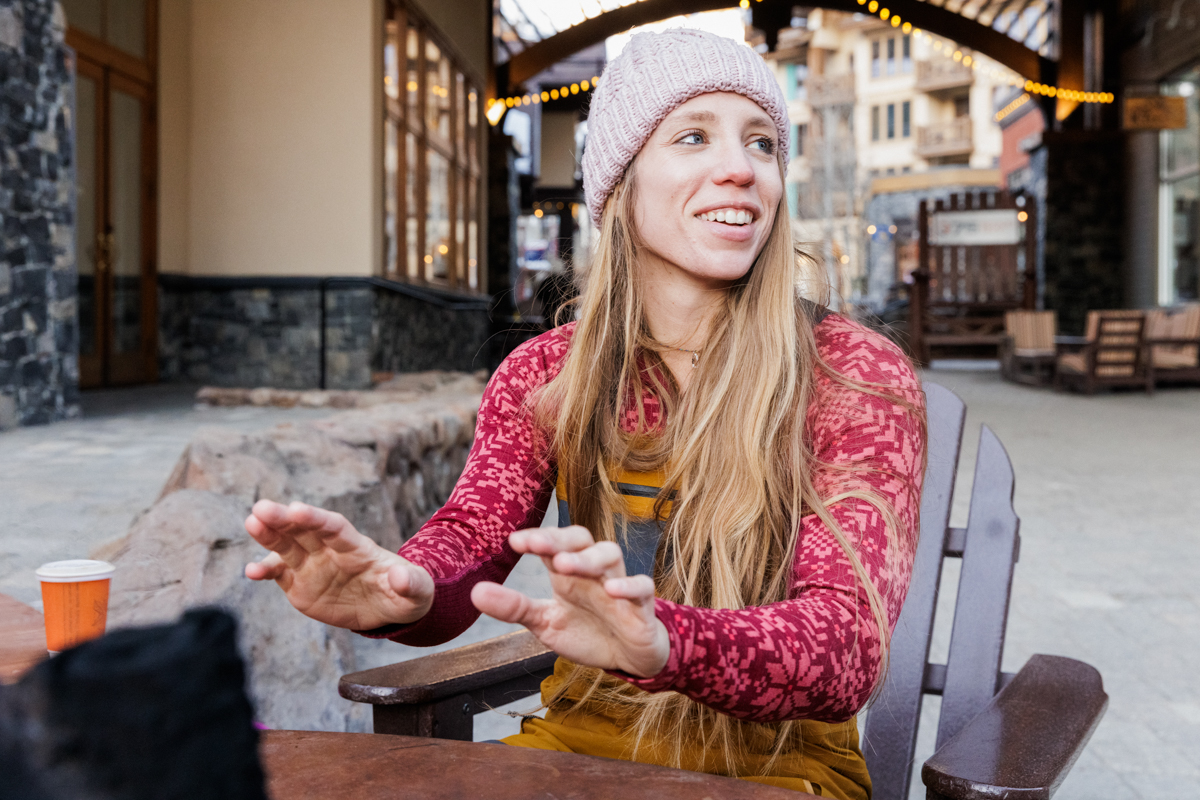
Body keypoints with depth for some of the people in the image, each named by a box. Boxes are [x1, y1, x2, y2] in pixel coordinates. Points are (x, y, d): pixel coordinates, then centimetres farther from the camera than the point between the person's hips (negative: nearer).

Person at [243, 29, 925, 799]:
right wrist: (406, 589, -33)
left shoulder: (860, 378, -9)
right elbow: (472, 534, -8)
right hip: (581, 736, 2)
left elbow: (847, 640, -22)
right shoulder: (545, 374, 3)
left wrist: (662, 642, -42)